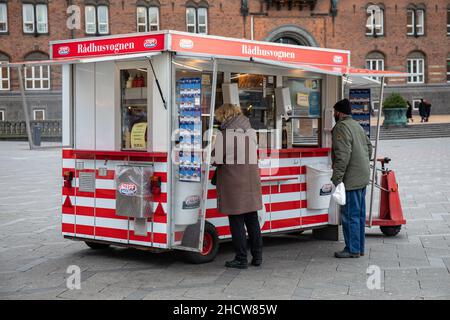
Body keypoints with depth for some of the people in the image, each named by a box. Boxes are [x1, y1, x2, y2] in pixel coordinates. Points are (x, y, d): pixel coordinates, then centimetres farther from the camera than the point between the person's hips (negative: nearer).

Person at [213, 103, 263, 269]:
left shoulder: (223, 135, -10)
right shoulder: (252, 133, 8)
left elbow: (217, 160, -10)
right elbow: (252, 154, 10)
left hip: (232, 182, -6)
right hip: (251, 180, 6)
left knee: (236, 221, 1)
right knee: (252, 219, 13)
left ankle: (241, 259, 4)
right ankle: (257, 257, 18)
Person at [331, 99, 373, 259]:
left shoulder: (342, 127, -15)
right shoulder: (357, 125, 16)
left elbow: (342, 155, -23)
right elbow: (369, 147, 23)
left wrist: (336, 178, -22)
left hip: (351, 179, -10)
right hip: (362, 178, 10)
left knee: (350, 215, -4)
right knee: (359, 214, 14)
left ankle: (352, 250, 1)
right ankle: (359, 247, 21)